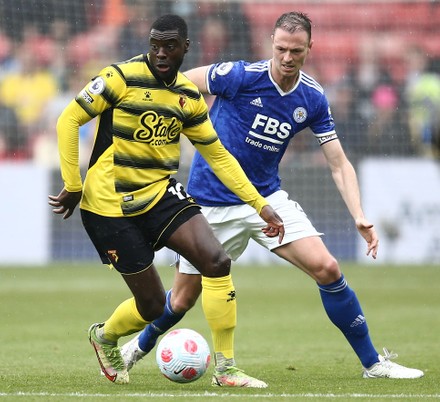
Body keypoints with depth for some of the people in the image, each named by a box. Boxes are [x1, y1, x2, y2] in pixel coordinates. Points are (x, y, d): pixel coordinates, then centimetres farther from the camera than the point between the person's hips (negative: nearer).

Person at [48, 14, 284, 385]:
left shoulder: (189, 97, 4)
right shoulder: (122, 77, -13)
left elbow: (219, 156, 11)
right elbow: (69, 121, -9)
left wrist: (260, 205, 5)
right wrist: (72, 185, -12)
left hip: (161, 194, 5)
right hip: (110, 205, -5)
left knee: (217, 261, -17)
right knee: (153, 305, -2)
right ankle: (105, 336, 33)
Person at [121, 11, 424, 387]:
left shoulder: (313, 99, -5)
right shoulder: (241, 76, -19)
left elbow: (340, 164, -1)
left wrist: (359, 217, -13)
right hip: (211, 205, -3)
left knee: (327, 269, -13)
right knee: (183, 300, 5)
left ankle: (373, 363, -1)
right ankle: (140, 346, 38)